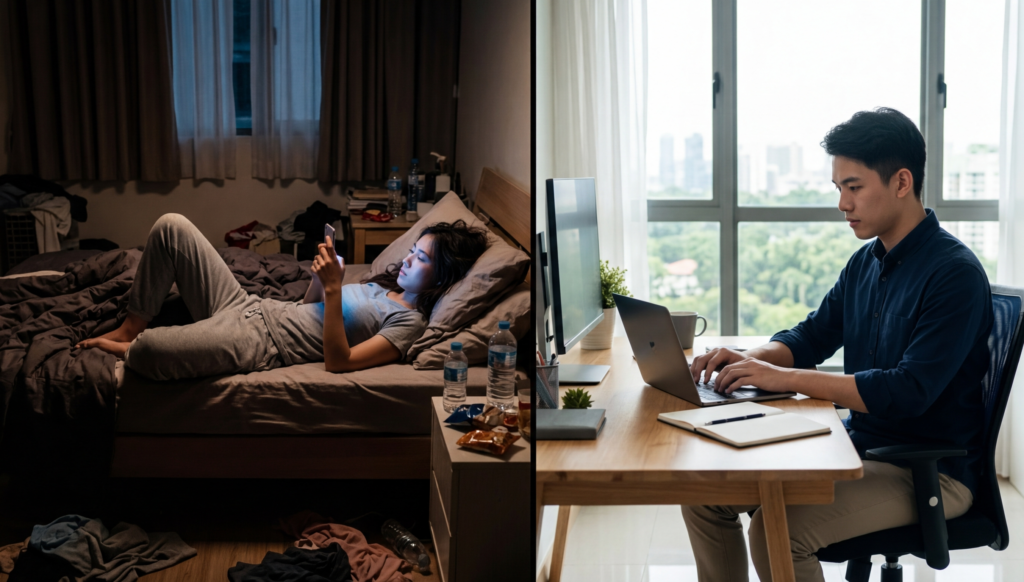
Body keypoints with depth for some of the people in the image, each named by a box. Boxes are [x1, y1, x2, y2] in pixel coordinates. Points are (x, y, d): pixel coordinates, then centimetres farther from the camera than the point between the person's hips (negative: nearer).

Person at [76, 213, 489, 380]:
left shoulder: (409, 322, -9)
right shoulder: (381, 287, 18)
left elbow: (338, 361, -22)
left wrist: (333, 287, -22)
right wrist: (322, 277, 4)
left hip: (262, 344, -9)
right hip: (249, 306, 9)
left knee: (148, 352, -33)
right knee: (171, 227, 0)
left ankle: (126, 348, 6)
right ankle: (131, 328, 9)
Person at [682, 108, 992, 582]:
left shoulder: (954, 273, -18)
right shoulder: (866, 262, 8)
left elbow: (907, 392, -26)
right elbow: (812, 337, 17)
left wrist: (783, 377, -25)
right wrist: (751, 361, -6)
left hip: (932, 472, -8)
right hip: (858, 447, 8)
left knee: (777, 529, -28)